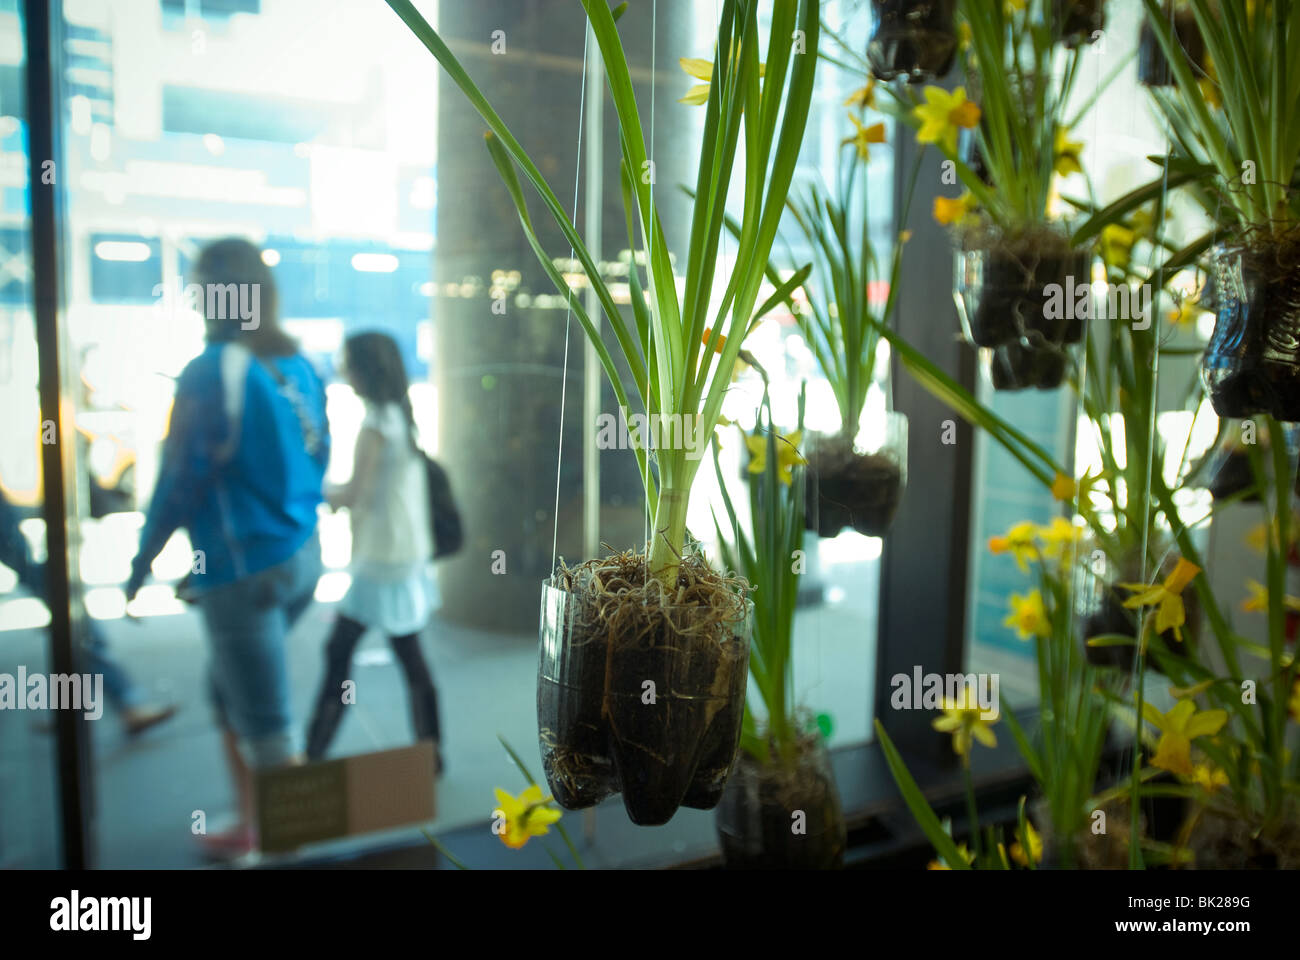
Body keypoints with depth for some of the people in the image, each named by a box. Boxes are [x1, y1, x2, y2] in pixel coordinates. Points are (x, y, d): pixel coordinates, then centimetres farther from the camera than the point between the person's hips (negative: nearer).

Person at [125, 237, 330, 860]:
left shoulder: (209, 374, -16)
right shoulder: (301, 368, 5)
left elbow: (181, 482, -13)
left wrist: (142, 560, 4)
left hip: (244, 571, -8)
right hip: (302, 557, 8)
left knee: (269, 737, 4)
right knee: (228, 690, 25)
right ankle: (251, 828, 36)